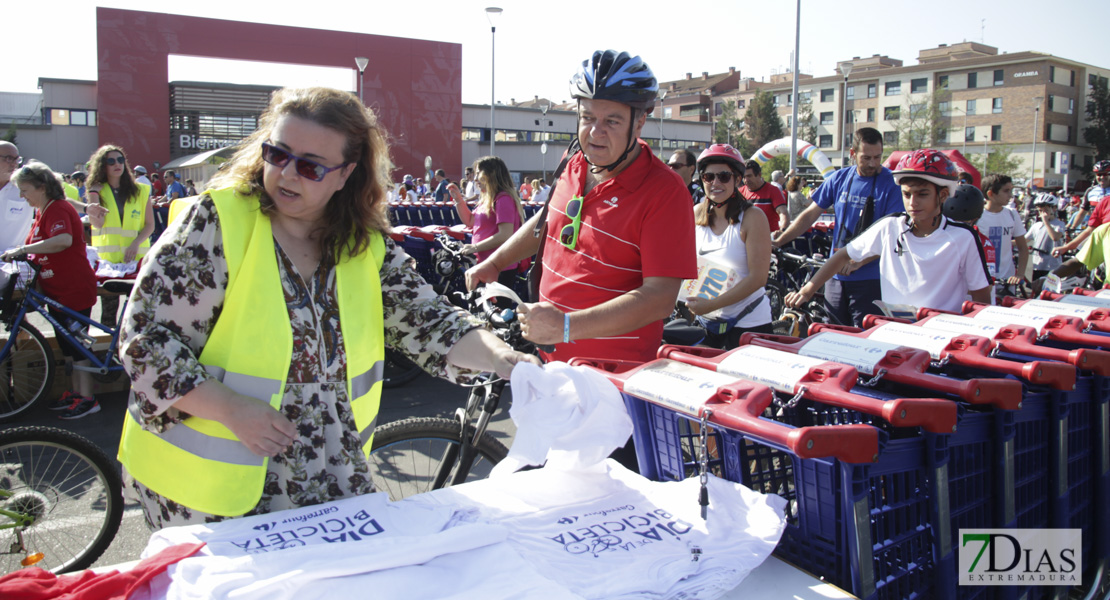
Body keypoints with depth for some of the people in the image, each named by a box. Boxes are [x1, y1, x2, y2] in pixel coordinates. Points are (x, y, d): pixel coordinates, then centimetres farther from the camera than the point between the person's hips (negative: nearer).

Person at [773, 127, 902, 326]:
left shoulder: (891, 183, -7)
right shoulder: (840, 178, 7)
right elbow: (810, 215, 12)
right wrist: (777, 242, 7)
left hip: (870, 278, -4)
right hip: (837, 275, 4)